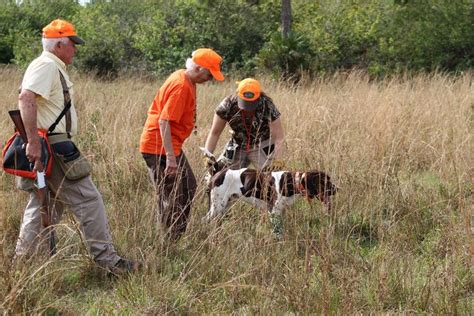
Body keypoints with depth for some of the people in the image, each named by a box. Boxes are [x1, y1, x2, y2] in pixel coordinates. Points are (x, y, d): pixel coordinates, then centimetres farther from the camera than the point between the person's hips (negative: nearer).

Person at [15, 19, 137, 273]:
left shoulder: (52, 68, 19)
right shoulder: (47, 66, -13)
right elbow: (26, 98, -28)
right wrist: (34, 141, -32)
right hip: (52, 147, -11)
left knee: (43, 205, 14)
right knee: (88, 201, -5)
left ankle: (23, 261, 16)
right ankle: (106, 257, 0)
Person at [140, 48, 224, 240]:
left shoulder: (184, 78, 10)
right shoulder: (181, 85, -21)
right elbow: (164, 121, -26)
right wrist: (170, 157, -28)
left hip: (171, 146, 11)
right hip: (160, 148, -11)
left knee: (189, 188, 17)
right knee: (172, 198, -7)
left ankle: (179, 237, 24)